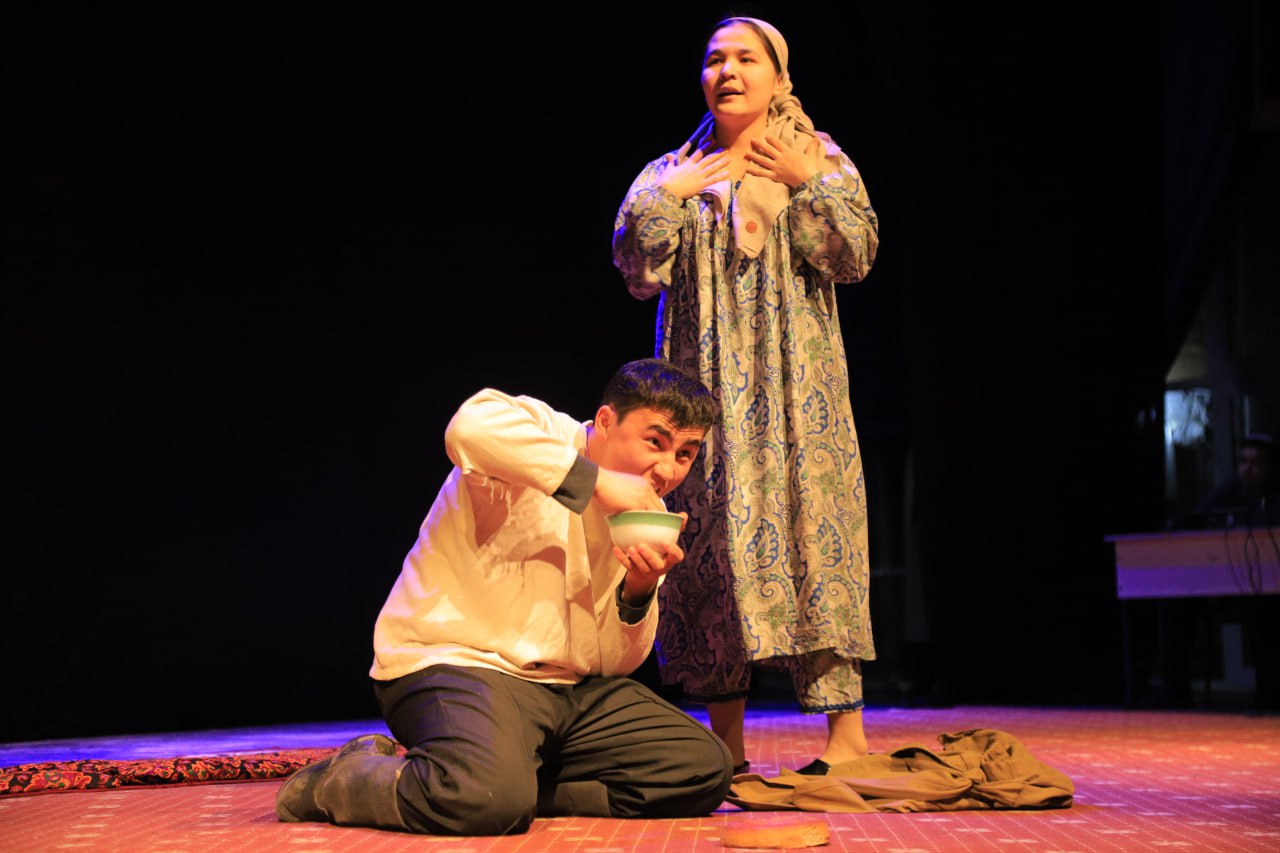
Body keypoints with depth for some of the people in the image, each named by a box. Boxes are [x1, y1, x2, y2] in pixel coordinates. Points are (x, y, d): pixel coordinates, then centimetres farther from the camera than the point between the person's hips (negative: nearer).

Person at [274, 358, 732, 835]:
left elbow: (617, 662, 12)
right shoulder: (541, 435, -8)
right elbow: (473, 425, -36)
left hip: (567, 687, 8)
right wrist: (597, 481, -28)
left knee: (704, 770, -7)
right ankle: (337, 781, -3)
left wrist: (639, 594, -9)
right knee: (491, 799, -36)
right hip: (457, 661, -8)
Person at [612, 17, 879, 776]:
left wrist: (805, 183, -7)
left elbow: (856, 257, -2)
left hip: (794, 382, -2)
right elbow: (639, 272, 4)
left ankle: (847, 727, -7)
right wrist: (666, 194, -3)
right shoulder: (670, 172, 15)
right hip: (707, 384, 2)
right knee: (711, 536, -3)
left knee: (810, 520, -10)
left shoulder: (820, 159, 10)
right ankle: (727, 740, 1)